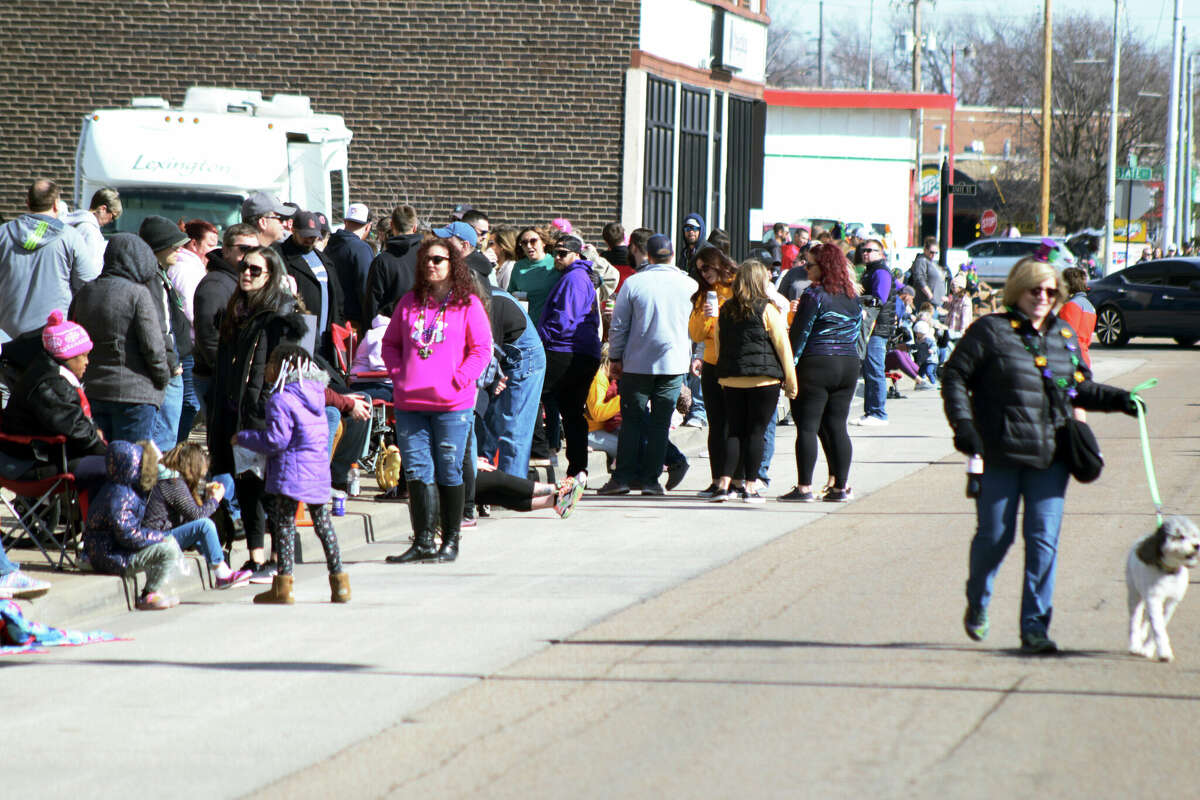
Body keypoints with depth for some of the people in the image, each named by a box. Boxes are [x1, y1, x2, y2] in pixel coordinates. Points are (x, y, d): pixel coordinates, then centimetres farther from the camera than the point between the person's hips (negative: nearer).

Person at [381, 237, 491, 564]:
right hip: (410, 403, 4)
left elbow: (481, 350, -1)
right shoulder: (409, 303, 13)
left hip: (451, 405, -4)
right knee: (417, 471, 0)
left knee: (448, 472, 1)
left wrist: (458, 381, -10)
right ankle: (423, 541, 2)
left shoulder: (468, 304, 1)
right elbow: (390, 343, 18)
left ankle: (451, 540, 10)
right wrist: (399, 376, 3)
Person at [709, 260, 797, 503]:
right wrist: (790, 381, 0)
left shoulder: (725, 311, 7)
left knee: (734, 431, 8)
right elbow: (782, 346, -5)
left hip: (732, 380, 4)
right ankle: (750, 486, 0)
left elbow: (719, 346, 13)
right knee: (756, 432, 1)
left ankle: (724, 484, -1)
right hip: (764, 379, -4)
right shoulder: (768, 309, -6)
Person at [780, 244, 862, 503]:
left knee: (807, 427, -3)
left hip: (816, 365, -7)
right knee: (837, 426, 10)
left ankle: (804, 487, -6)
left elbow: (800, 333, -11)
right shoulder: (853, 297, 10)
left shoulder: (814, 295, -11)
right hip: (849, 365, 7)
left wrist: (788, 368, -7)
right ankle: (840, 486, 8)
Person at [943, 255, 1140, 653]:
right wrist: (963, 424, -12)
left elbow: (1081, 388, 24)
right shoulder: (991, 331, -1)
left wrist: (1119, 399, 9)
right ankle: (977, 603, 31)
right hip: (1000, 454, -3)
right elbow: (955, 376, -2)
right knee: (994, 535, 5)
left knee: (1044, 541, -2)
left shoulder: (1065, 337, 14)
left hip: (1049, 456, 3)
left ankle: (1035, 625, 1)